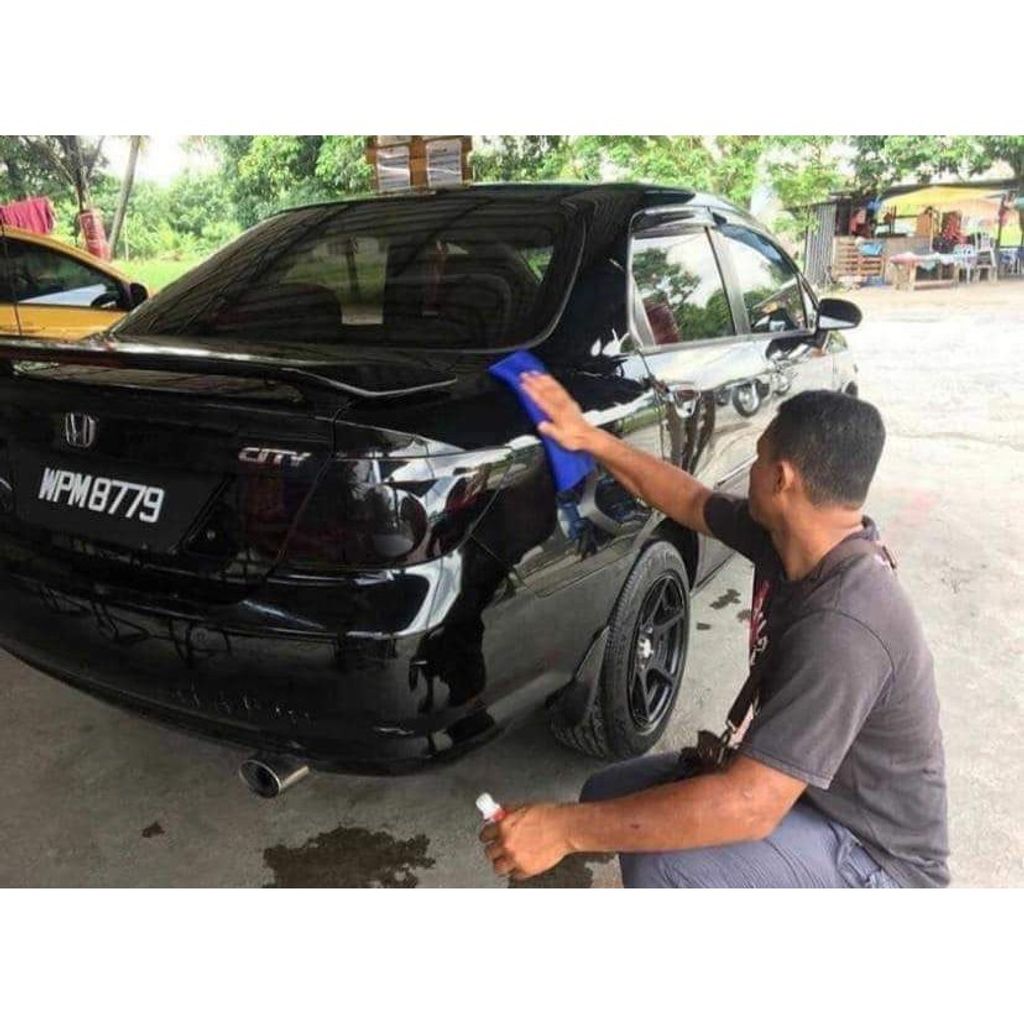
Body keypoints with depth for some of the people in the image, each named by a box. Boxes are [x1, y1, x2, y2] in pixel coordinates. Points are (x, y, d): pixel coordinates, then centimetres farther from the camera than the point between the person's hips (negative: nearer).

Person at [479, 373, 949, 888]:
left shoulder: (844, 629, -36)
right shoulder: (792, 535, -9)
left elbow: (750, 807, -38)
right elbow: (691, 502, 8)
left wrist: (565, 827, -35)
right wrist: (588, 437, 2)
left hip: (873, 852, -8)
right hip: (797, 782, 8)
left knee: (664, 866, -31)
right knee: (611, 795, 4)